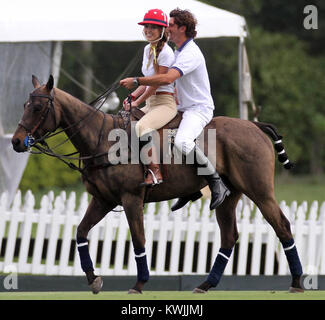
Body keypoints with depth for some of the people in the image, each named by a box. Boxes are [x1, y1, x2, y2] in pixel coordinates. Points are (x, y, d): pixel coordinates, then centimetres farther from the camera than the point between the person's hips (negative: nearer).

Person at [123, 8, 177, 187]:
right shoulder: (148, 49, 14)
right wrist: (133, 96, 6)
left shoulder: (165, 53, -14)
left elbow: (156, 84, -15)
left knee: (142, 126, -34)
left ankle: (155, 171, -34)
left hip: (165, 103, -10)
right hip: (150, 103, 10)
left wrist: (138, 102, -10)